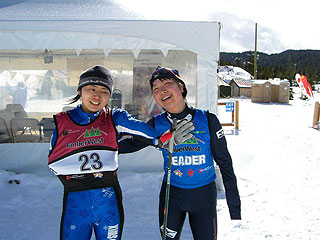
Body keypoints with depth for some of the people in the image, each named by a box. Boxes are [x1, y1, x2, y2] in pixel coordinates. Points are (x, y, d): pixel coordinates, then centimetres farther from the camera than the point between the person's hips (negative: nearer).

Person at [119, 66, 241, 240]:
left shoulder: (207, 121, -11)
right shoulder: (157, 125, -6)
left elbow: (225, 162, -5)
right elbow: (131, 144, 8)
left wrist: (234, 205, -2)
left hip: (204, 195, -1)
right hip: (171, 194, 2)